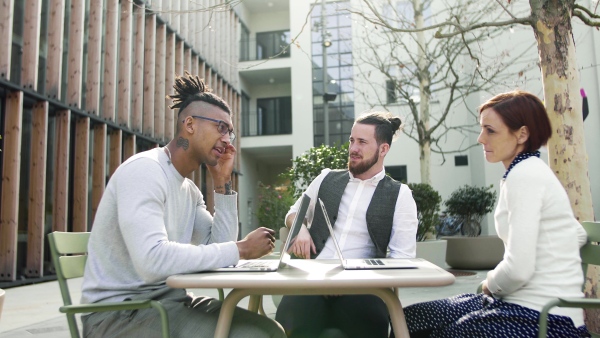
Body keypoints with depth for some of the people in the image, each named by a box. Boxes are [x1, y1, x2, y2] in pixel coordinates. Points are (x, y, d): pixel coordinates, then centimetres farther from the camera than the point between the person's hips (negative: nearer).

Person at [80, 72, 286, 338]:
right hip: (119, 311, -8)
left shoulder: (190, 191, 10)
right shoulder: (144, 169, -17)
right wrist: (241, 249, -24)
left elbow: (218, 248, 3)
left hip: (169, 301, 8)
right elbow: (152, 259, -32)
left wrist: (222, 183, 0)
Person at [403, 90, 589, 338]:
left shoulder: (525, 175, -17)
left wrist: (489, 285, -2)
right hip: (529, 302, 9)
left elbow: (518, 269, -24)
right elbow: (577, 236, 23)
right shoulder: (528, 171, 13)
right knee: (411, 317, 3)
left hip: (543, 318, -9)